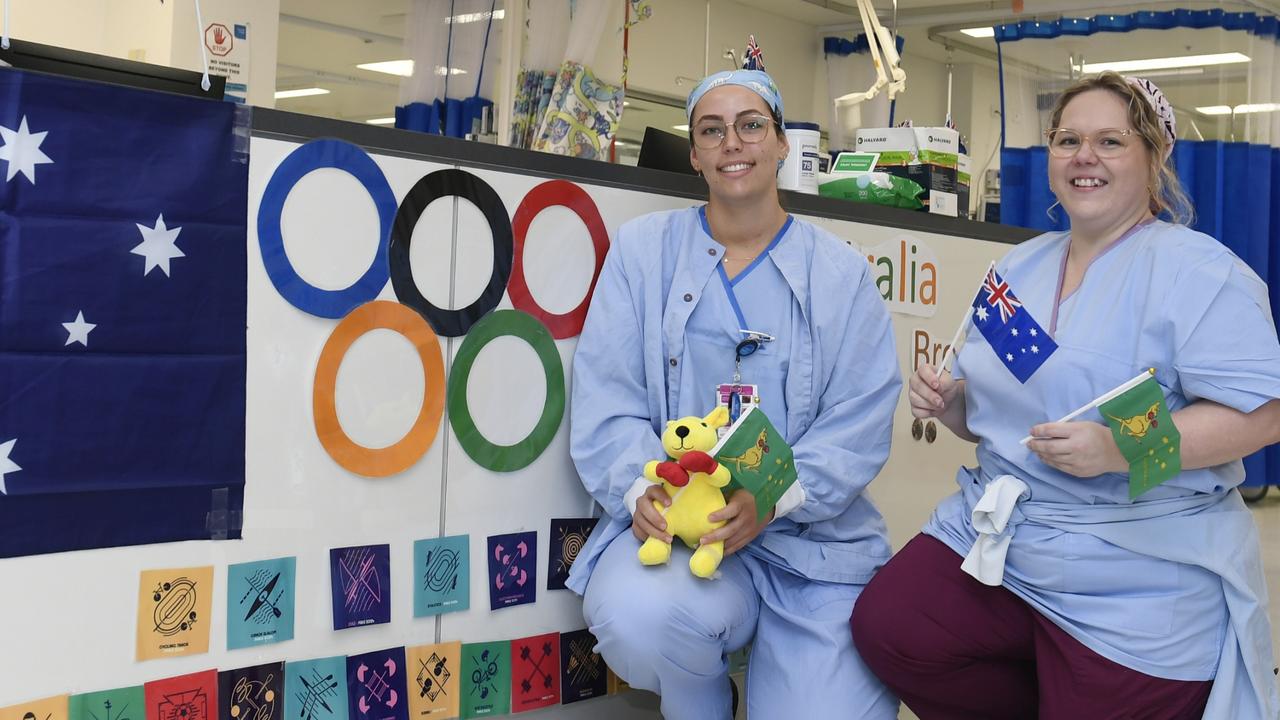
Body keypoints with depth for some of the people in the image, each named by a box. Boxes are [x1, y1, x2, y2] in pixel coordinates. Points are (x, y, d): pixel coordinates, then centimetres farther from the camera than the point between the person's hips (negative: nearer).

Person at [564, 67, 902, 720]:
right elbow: (605, 400, 2)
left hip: (812, 539, 0)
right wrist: (641, 486, -18)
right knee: (638, 613, -34)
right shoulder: (643, 249, 8)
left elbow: (859, 422, -1)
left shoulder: (840, 273, 8)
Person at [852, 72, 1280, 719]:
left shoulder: (1198, 270, -9)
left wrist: (1120, 447, -28)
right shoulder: (1020, 266, 14)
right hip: (994, 533, 6)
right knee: (885, 626, -13)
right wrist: (949, 403, 0)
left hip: (1137, 579, -6)